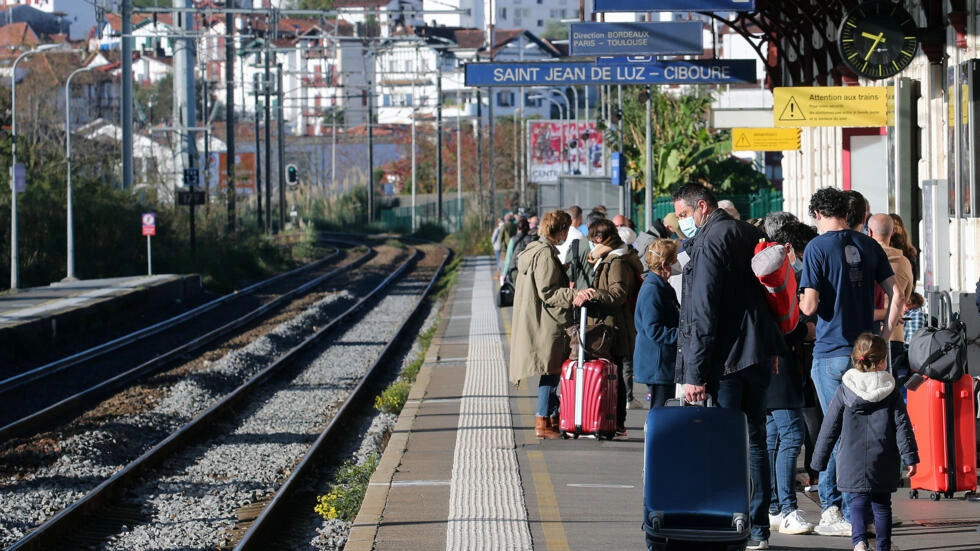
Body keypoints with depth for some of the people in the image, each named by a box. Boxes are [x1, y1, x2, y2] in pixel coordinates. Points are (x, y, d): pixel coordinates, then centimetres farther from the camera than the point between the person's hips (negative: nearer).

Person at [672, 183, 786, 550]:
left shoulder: (709, 242, -12)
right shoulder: (750, 234, 15)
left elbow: (702, 313, -17)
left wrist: (695, 372, -17)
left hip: (727, 359, -9)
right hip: (758, 355, 9)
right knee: (755, 441, 11)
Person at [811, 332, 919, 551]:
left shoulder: (844, 390, -1)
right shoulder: (890, 390, -2)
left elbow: (830, 427, 2)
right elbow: (902, 425, -4)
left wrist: (820, 459, 9)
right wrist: (909, 457, 0)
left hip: (853, 461, 0)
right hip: (884, 463, 0)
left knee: (858, 502, 7)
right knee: (882, 504, 12)